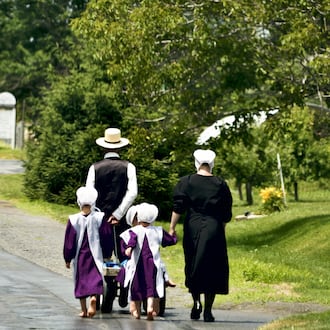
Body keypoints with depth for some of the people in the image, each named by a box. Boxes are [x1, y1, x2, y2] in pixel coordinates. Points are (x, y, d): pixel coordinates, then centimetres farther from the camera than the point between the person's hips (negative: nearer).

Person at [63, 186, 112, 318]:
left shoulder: (73, 220, -8)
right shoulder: (99, 218, -6)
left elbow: (69, 241, -3)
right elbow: (107, 238, 0)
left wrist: (67, 259, 7)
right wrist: (105, 253, 15)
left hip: (79, 256, 0)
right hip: (95, 256, 0)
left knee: (81, 281, 11)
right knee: (94, 278, 3)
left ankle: (84, 310, 12)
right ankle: (93, 297, -27)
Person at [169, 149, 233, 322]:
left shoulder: (186, 182, 0)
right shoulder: (221, 185, 3)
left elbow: (178, 208, -6)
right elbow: (226, 215, 6)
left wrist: (172, 227, -2)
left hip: (193, 228, 0)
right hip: (214, 230, 0)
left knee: (192, 267, 13)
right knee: (212, 269, 4)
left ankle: (196, 302, -3)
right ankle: (208, 311, 0)